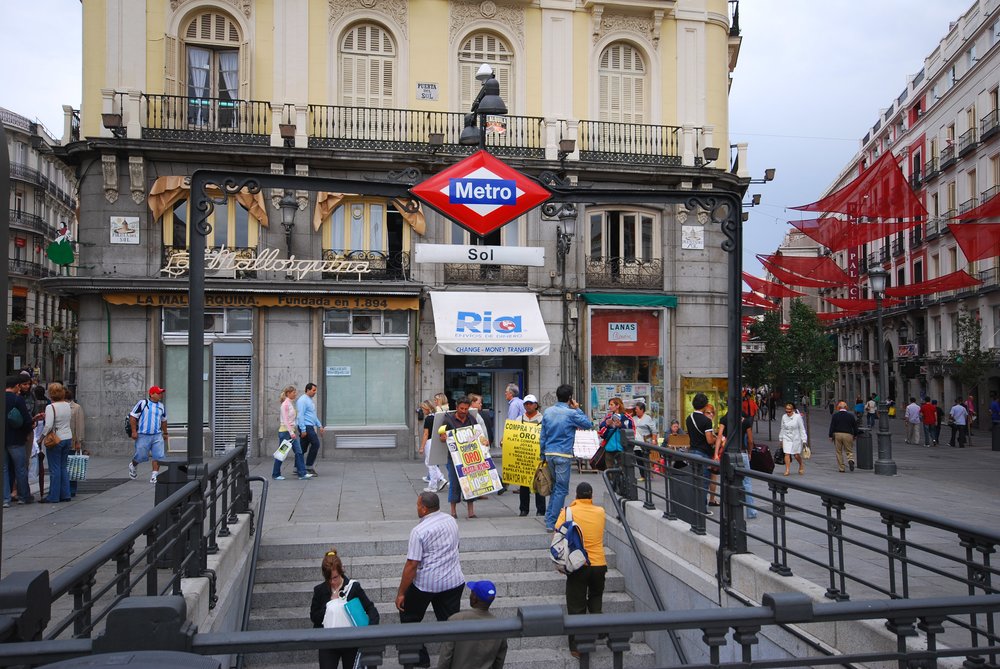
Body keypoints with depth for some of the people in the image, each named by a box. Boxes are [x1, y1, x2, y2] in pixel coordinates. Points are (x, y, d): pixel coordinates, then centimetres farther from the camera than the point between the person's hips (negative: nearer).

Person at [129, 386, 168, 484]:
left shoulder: (161, 406, 13)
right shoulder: (142, 403, -5)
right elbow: (132, 416, -6)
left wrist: (165, 433, 27)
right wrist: (134, 431, -11)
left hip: (157, 435, 4)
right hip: (143, 435, -4)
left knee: (158, 456, -6)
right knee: (141, 455, 5)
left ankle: (154, 476, 1)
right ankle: (132, 466, 38)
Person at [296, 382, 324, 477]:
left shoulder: (311, 400, 19)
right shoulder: (302, 400, -12)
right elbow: (300, 415, -18)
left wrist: (319, 425, 21)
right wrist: (303, 430, -21)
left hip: (310, 427, 10)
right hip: (306, 427, -9)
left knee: (303, 448, 10)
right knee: (316, 443, -12)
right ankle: (309, 466, -6)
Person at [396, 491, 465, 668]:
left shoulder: (419, 531, -17)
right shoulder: (451, 521, 2)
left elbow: (412, 565, -18)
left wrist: (401, 593, -10)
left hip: (426, 583, -5)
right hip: (455, 581, 5)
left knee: (409, 618, 17)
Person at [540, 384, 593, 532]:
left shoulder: (548, 412, 7)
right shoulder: (571, 413, -9)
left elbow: (542, 436, 10)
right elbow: (588, 424, 4)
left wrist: (543, 455, 16)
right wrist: (578, 409, 7)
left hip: (549, 453, 6)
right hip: (564, 455, -6)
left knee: (555, 486, 20)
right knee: (561, 489, 1)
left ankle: (549, 519, 20)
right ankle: (553, 523, 0)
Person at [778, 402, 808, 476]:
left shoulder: (798, 417, -9)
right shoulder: (784, 417, 2)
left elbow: (802, 429, -5)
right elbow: (782, 428, 11)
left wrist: (804, 440, -8)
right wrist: (780, 439, 15)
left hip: (796, 438, -2)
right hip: (786, 438, 2)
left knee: (796, 455, 5)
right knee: (787, 454, -8)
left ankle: (801, 465, 35)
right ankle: (787, 470, -4)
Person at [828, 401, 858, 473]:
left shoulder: (835, 415, 1)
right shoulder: (851, 415, 4)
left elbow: (832, 426, -1)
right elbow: (855, 426, 8)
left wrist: (831, 436, 3)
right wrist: (855, 435, 19)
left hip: (837, 435, 0)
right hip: (848, 435, 0)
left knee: (839, 452, 6)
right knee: (849, 451, 10)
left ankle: (841, 468, 6)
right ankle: (851, 460, -21)